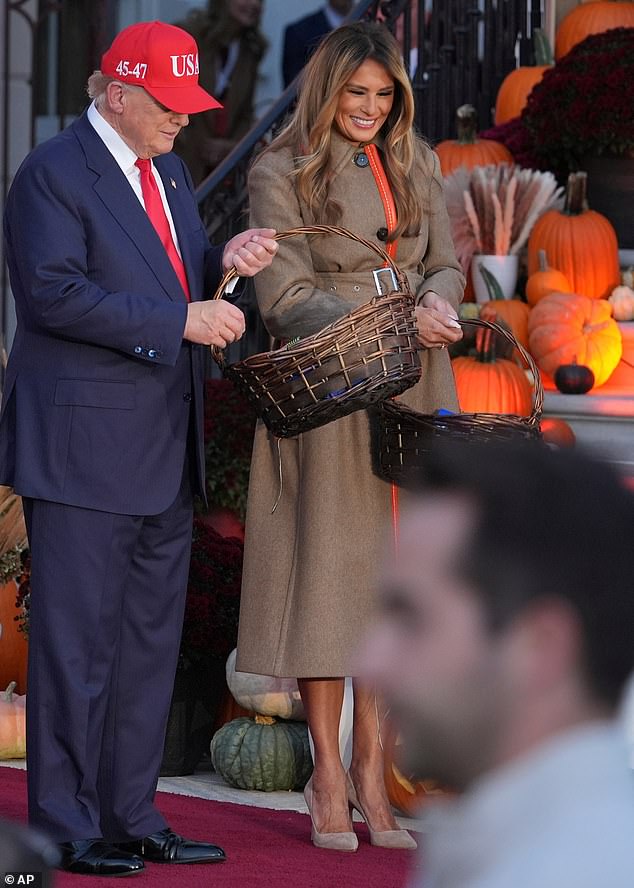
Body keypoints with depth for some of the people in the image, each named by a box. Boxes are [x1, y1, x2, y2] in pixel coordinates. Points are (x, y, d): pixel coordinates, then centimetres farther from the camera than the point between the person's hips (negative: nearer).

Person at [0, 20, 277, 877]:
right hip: (83, 447, -9)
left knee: (150, 638, 11)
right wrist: (181, 320, -22)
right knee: (77, 640, -4)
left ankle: (130, 816, 18)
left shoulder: (167, 170, 16)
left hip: (163, 452, 9)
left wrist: (224, 262, 1)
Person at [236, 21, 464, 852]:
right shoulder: (282, 174, -3)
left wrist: (438, 300, -10)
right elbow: (284, 297, -8)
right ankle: (328, 775, 4)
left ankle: (371, 765, 10)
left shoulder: (417, 164, 13)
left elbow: (445, 262, 15)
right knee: (329, 565, -3)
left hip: (413, 392, 5)